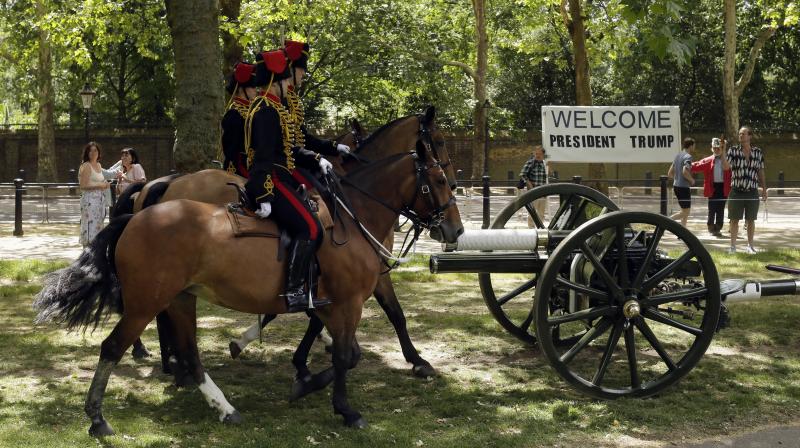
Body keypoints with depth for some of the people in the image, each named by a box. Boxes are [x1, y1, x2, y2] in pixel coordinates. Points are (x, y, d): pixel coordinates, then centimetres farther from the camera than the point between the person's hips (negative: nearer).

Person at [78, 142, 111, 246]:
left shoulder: (98, 165, 16)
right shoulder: (86, 166, -9)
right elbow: (83, 185, -17)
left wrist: (105, 185, 9)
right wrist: (100, 185, -16)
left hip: (100, 200, 9)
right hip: (90, 199, -9)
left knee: (98, 226, 10)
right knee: (90, 227, -10)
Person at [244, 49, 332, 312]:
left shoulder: (271, 108, 18)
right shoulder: (268, 110, -14)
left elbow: (288, 150, 23)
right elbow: (264, 156, -22)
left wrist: (316, 160, 11)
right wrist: (265, 197, -27)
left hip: (280, 179, 11)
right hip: (271, 181, -11)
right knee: (310, 228, -17)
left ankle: (310, 284, 15)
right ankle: (295, 293, -19)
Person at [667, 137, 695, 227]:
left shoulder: (678, 156, 13)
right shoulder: (688, 156, -13)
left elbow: (670, 173, 16)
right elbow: (685, 172, -27)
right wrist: (692, 180, -11)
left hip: (676, 186, 9)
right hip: (684, 187, -9)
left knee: (685, 211, 15)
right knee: (685, 212, -3)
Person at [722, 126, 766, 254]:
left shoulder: (758, 152, 5)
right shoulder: (733, 150, 0)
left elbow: (760, 172, 10)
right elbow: (726, 166, -13)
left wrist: (764, 189, 10)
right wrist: (723, 151, -21)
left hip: (752, 191, 1)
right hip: (736, 191, -1)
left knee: (751, 220, 7)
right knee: (734, 219, 2)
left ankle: (750, 246, 18)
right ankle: (733, 246, 9)